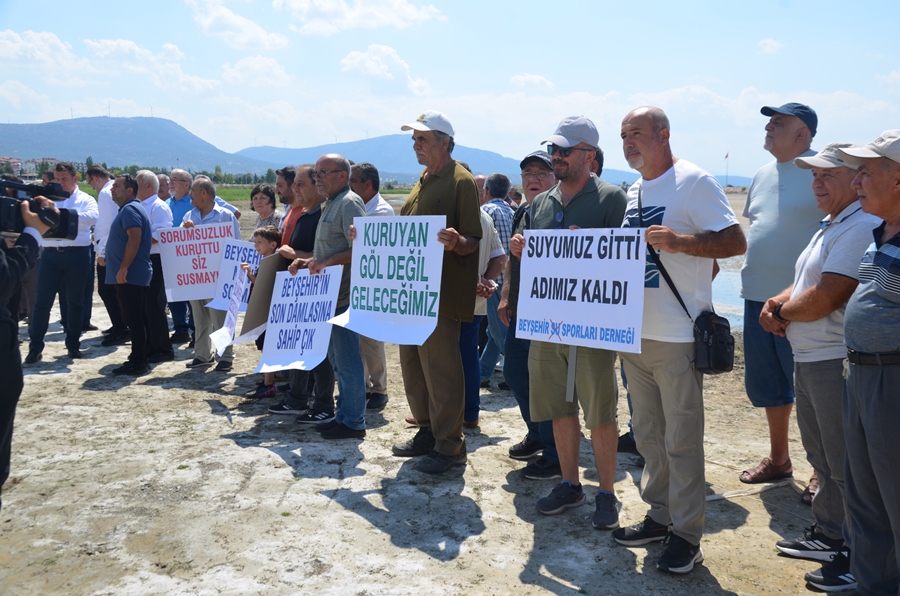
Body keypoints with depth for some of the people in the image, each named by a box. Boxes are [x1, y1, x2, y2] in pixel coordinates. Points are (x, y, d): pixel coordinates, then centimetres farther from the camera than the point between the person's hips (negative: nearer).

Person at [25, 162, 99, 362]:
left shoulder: (85, 200, 3)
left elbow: (93, 216, -18)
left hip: (77, 254, -2)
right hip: (51, 254, 2)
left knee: (75, 301, 9)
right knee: (42, 301, 0)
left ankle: (73, 344, 20)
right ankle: (35, 346, 6)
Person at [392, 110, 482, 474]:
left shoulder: (461, 181, -9)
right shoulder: (423, 182, 19)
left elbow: (472, 240, -14)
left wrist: (456, 242, -35)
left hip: (443, 293, -9)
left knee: (440, 368, -5)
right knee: (413, 365, 14)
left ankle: (450, 445, 6)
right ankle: (427, 432, 28)